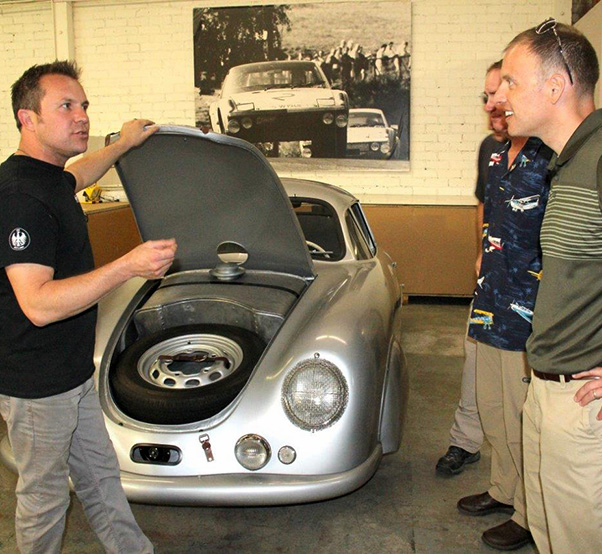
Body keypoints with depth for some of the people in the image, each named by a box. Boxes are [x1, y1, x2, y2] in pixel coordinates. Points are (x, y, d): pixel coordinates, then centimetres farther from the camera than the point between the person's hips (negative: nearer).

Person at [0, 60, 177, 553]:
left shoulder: (47, 178, 7)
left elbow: (75, 178, 35)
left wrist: (123, 146, 42)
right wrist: (128, 267, -38)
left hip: (73, 374, 10)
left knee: (100, 475, 21)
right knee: (44, 497, 11)